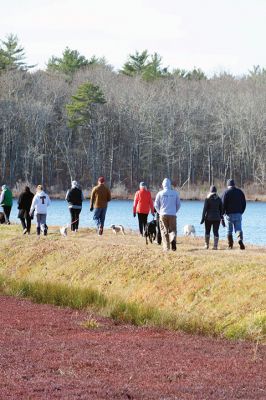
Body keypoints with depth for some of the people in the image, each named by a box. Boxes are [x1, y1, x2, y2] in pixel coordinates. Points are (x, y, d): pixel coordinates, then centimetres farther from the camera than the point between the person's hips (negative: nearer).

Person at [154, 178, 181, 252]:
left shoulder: (160, 193, -1)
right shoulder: (175, 193, 2)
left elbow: (156, 205, 2)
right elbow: (178, 204, 7)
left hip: (163, 215, 0)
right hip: (172, 215, 0)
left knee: (164, 231, 7)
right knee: (172, 230, 6)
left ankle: (166, 247, 2)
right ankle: (173, 240, -25)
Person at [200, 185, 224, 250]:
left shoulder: (207, 199, -7)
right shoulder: (219, 199, 2)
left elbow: (205, 209, -10)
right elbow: (221, 210, 5)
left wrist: (203, 218, -6)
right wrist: (222, 219, 10)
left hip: (208, 218, -2)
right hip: (217, 218, 2)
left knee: (207, 231, 12)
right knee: (216, 232, 2)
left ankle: (206, 245, 15)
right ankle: (215, 246, -4)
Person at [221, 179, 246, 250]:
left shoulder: (226, 192, -5)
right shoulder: (240, 192, 7)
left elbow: (223, 204, -9)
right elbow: (244, 203, 10)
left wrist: (222, 214, -1)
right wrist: (241, 212, 19)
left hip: (229, 214, -3)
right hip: (238, 214, 3)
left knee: (229, 230, 7)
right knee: (238, 229, 1)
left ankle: (230, 245, 9)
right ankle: (240, 240, -26)